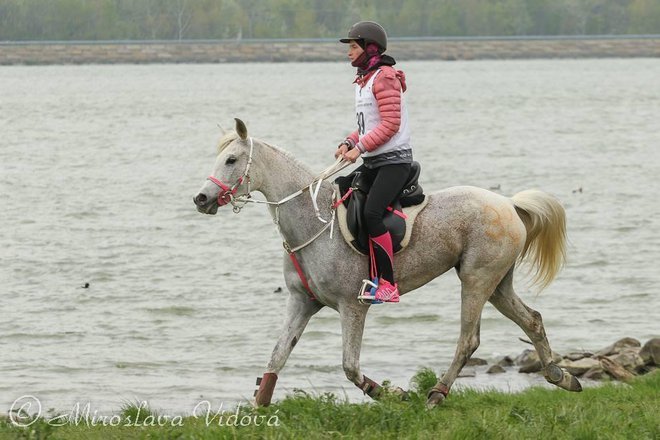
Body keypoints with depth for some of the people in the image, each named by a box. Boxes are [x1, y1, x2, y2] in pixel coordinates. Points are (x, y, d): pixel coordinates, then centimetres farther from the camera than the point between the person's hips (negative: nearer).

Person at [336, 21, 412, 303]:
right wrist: (349, 143, 4)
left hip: (394, 160, -10)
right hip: (371, 163, 10)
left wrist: (360, 147, -21)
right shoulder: (363, 81, 17)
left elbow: (390, 124, -18)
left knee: (371, 213, -24)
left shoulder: (384, 78, -11)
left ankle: (388, 285, -21)